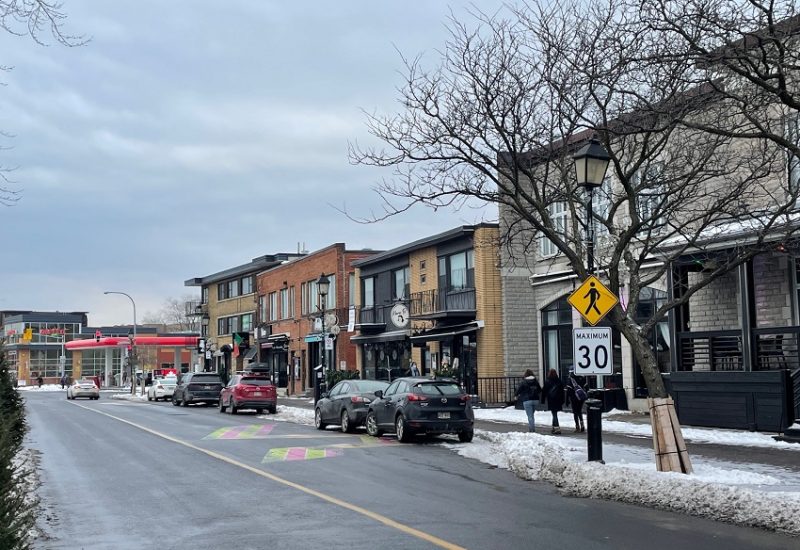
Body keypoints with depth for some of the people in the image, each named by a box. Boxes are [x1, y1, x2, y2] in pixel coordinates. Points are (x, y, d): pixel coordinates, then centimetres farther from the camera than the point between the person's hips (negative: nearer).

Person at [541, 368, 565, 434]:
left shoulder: (547, 382, -7)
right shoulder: (559, 381, 4)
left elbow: (544, 391, -4)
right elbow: (562, 391, 10)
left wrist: (543, 400, 4)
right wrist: (562, 401, 17)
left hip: (551, 400, -4)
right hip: (558, 400, 4)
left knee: (554, 414, -5)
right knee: (555, 414, 15)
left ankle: (557, 428, -15)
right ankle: (554, 427, 22)